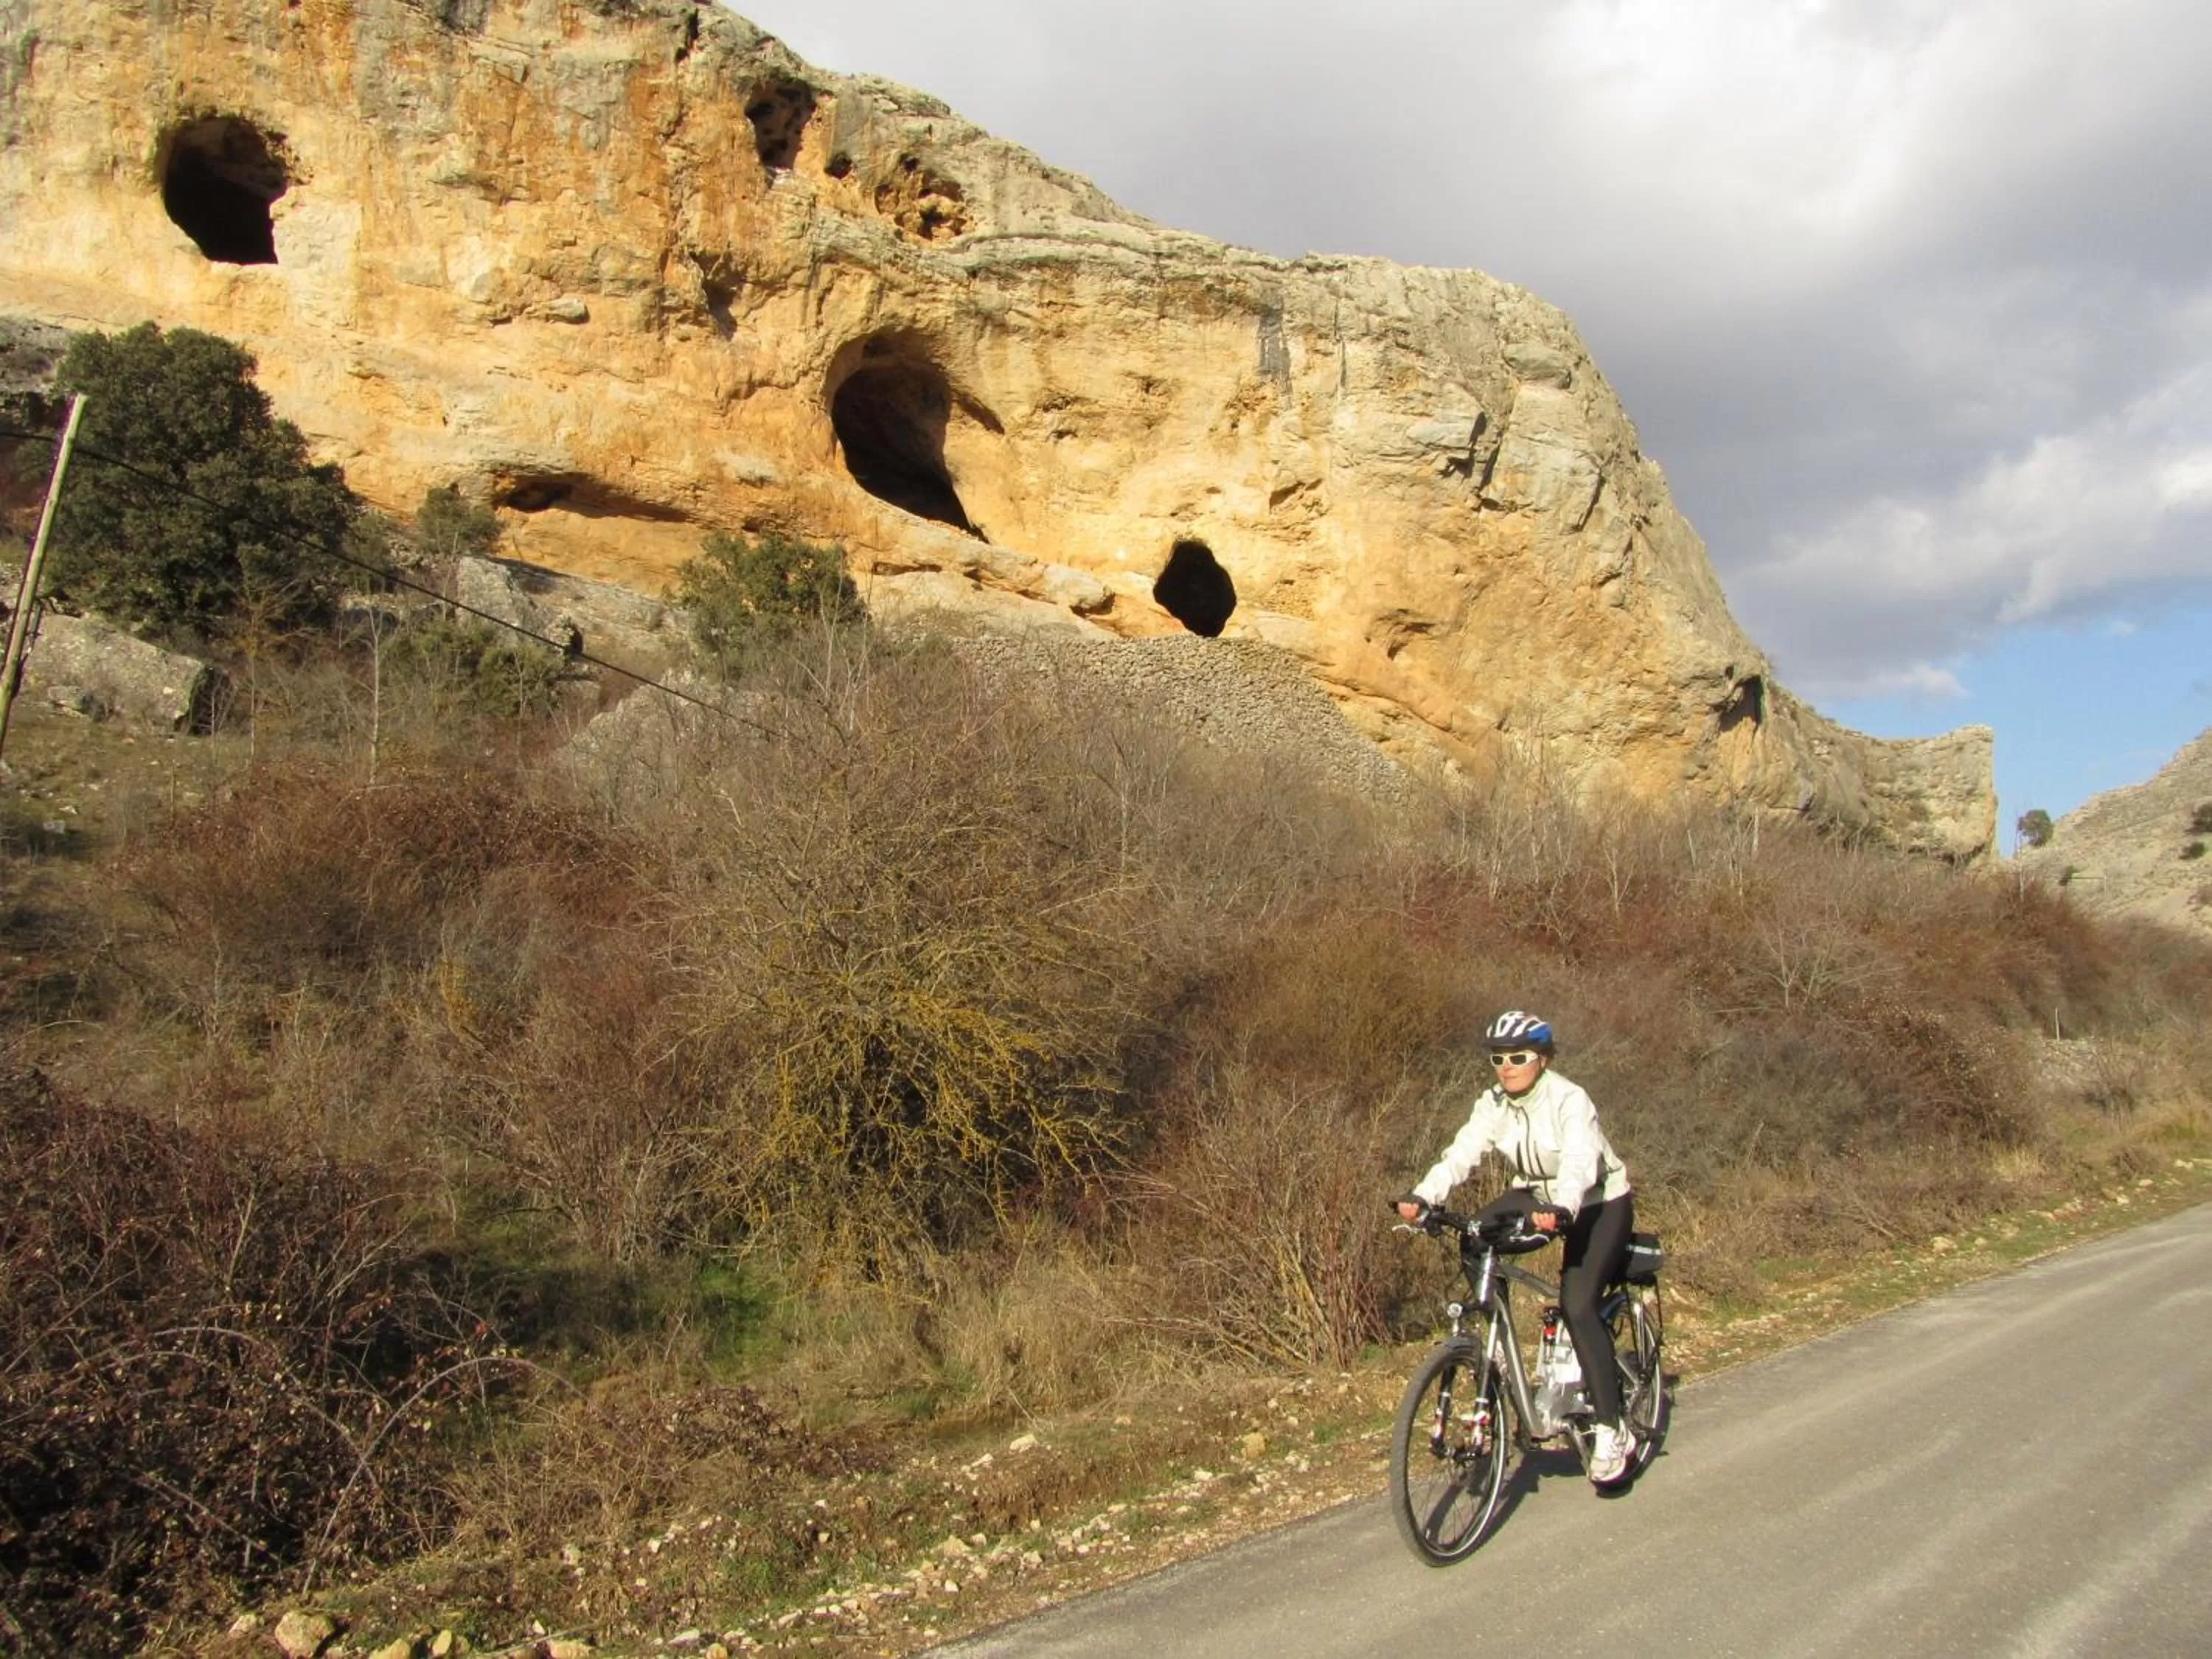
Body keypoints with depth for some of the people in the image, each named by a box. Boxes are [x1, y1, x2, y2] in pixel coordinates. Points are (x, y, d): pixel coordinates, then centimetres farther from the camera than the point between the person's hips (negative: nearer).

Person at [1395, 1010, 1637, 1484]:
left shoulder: (1569, 1101, -26)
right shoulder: (1493, 1104, -10)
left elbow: (1580, 1163, -41)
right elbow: (1460, 1155, -22)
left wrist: (1559, 1209, -60)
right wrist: (1421, 1196, -39)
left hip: (1600, 1204, -6)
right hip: (1538, 1196, 6)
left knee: (1577, 1304, -22)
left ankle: (1612, 1431, -11)